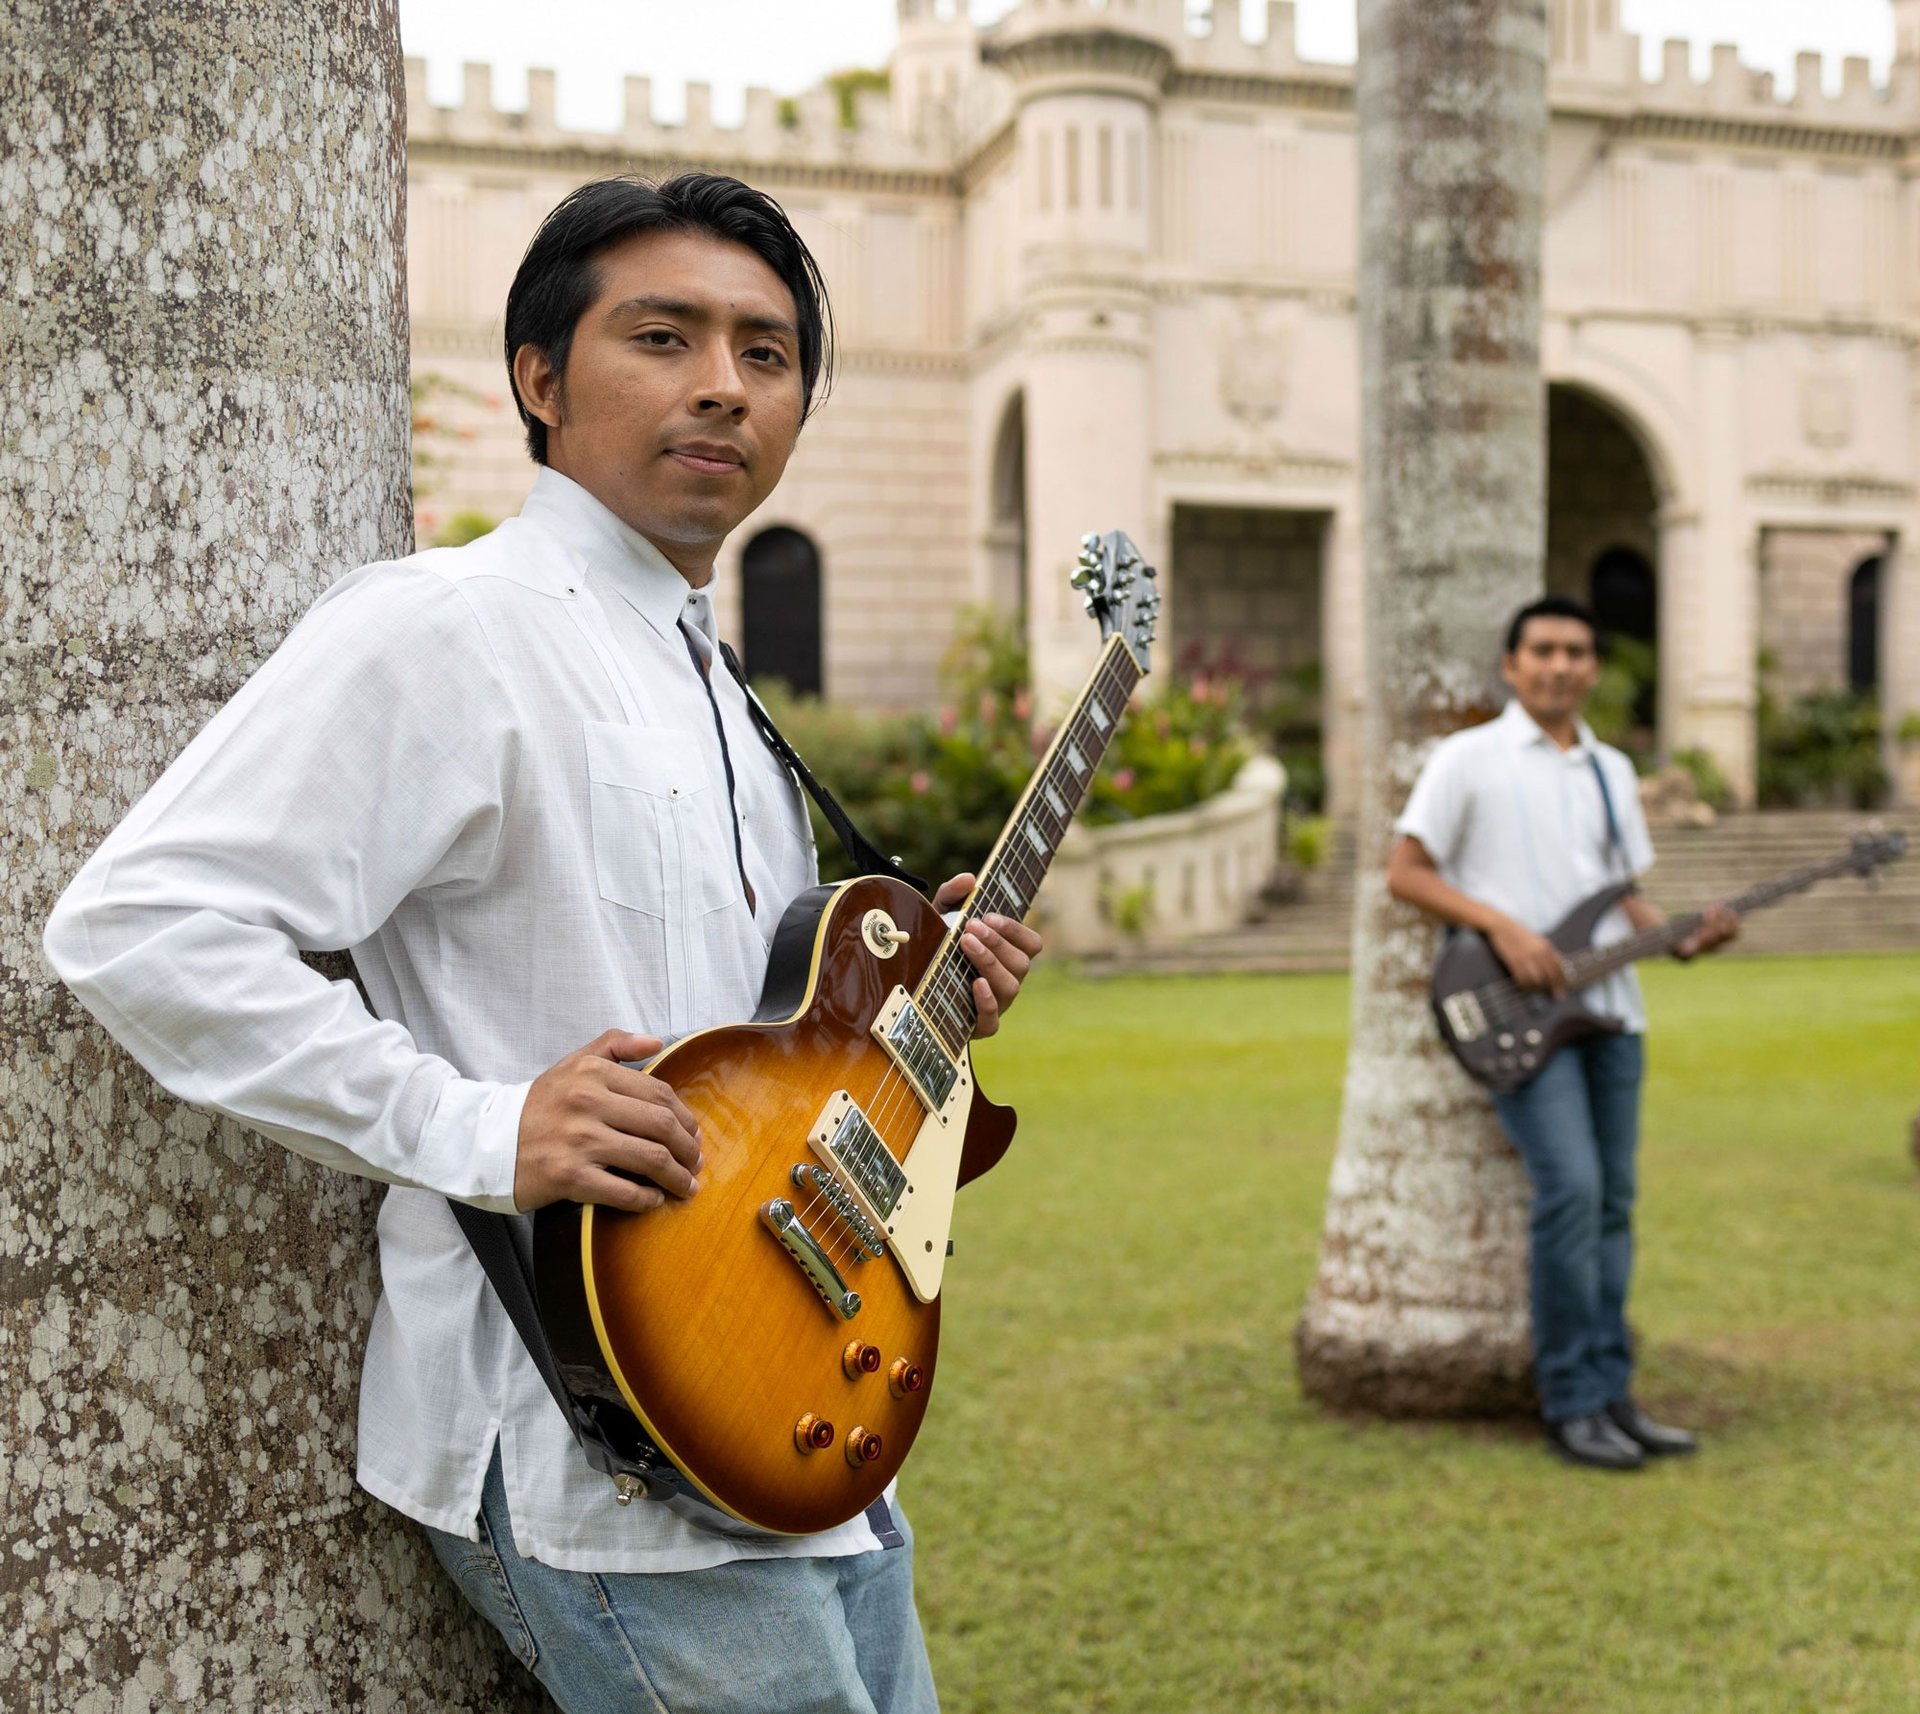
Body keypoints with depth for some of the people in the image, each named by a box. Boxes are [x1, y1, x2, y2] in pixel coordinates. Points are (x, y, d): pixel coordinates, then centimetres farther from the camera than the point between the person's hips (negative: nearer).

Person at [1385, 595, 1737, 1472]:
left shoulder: (1612, 772, 18)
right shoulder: (1469, 758, 0)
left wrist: (1682, 939, 0)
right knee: (1571, 1187, -17)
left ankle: (1610, 1392, 14)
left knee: (1614, 1200, 6)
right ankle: (1571, 1404, -8)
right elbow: (1404, 873, -3)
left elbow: (1623, 896, 20)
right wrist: (1502, 926, -14)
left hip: (1610, 1010, 6)